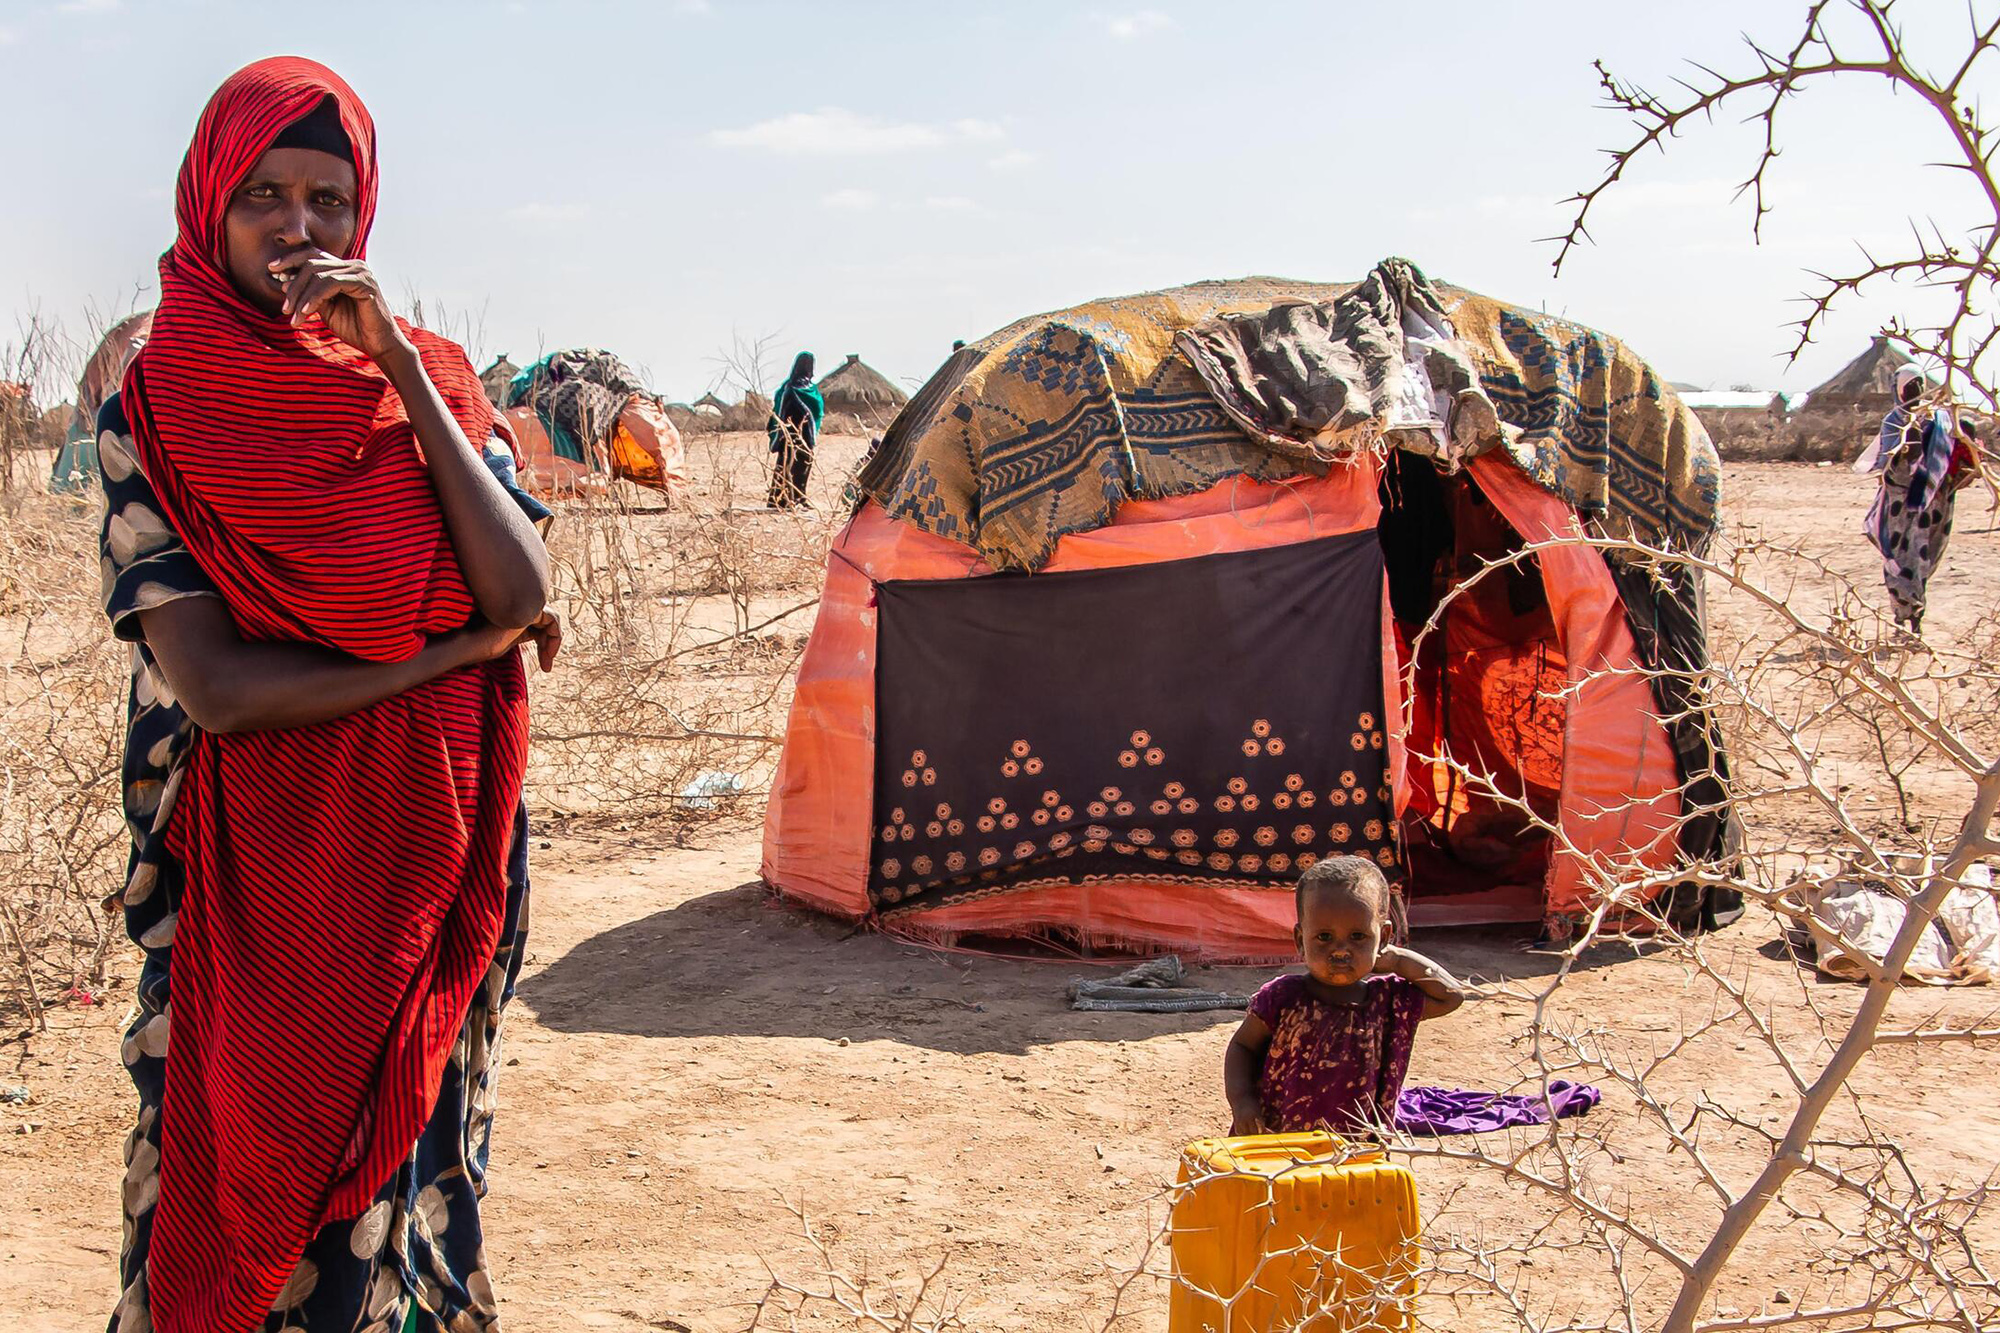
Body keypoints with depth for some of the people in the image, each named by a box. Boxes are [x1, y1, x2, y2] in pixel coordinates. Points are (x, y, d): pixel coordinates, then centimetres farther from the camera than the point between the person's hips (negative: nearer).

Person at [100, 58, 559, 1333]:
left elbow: (525, 596, -13)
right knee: (249, 1163, 5)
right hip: (250, 884, -2)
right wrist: (452, 650, -12)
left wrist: (401, 370, -15)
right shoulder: (153, 413, -4)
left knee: (406, 1158, 11)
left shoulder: (431, 383, 4)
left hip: (427, 866, 2)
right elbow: (214, 686, -15)